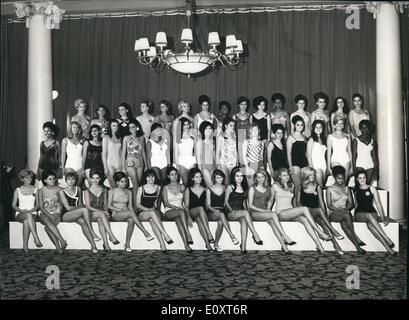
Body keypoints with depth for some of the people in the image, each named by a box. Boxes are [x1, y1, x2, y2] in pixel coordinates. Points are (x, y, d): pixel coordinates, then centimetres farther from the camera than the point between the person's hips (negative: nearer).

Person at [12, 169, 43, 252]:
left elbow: (38, 204, 7)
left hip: (33, 214, 0)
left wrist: (32, 210, -13)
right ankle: (36, 238, -46)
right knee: (28, 215, -38)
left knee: (26, 221, -36)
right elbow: (14, 205, 7)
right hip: (20, 214, 0)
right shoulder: (17, 190, 10)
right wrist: (21, 210, -12)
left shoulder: (35, 190, 10)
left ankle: (25, 245, -36)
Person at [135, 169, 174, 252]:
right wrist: (147, 209, -13)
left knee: (152, 219, -36)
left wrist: (155, 204, 0)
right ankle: (166, 235, -45)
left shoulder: (158, 188, 13)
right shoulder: (141, 188, 7)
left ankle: (162, 244, -47)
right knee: (152, 213, -37)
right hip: (142, 213, -1)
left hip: (154, 212, 1)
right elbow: (138, 205, 3)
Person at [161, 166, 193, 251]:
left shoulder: (182, 187, 17)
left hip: (180, 210, 2)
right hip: (169, 212, -2)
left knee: (178, 219, -37)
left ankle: (186, 244, -51)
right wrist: (175, 207, -16)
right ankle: (188, 235, -50)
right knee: (181, 212, -37)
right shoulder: (166, 188, 10)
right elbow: (166, 203, 1)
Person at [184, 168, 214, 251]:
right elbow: (186, 205, 7)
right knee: (201, 208, -38)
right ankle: (209, 236, -52)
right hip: (192, 212, -2)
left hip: (203, 213, 2)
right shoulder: (188, 190, 12)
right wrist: (188, 217, -9)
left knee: (199, 220, -37)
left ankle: (207, 244, -47)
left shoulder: (205, 189, 17)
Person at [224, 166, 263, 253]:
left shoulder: (244, 187, 17)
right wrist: (231, 210, -10)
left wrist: (245, 209, 4)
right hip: (231, 213, -3)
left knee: (244, 220, -34)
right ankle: (255, 235, -36)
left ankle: (243, 246, -40)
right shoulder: (230, 187, 3)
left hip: (241, 212, 3)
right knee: (245, 212, -35)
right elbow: (226, 201, 4)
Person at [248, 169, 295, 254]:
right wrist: (263, 210, -13)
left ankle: (283, 245, -42)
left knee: (272, 221, -33)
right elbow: (250, 205, -2)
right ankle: (286, 238, -36)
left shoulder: (268, 188, 15)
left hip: (265, 212, 3)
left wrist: (268, 209, 5)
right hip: (254, 213, -3)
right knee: (274, 215, -32)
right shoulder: (252, 189, 1)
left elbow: (270, 200, 26)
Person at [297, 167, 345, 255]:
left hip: (316, 212, 2)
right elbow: (298, 201, 9)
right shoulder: (301, 187, 9)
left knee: (322, 221, -32)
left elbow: (321, 201, 9)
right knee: (319, 210, -35)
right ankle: (333, 231, -40)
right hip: (305, 213, -2)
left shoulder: (318, 187, 14)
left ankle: (335, 244, -39)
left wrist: (324, 211, -9)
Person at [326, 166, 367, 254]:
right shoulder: (330, 189, 8)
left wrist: (346, 209, -12)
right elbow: (329, 205, 0)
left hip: (345, 212, 2)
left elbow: (351, 203, 11)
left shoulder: (346, 189, 18)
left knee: (343, 223, -36)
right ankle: (357, 240, -40)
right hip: (334, 213, -2)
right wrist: (338, 209, -18)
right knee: (346, 215, -37)